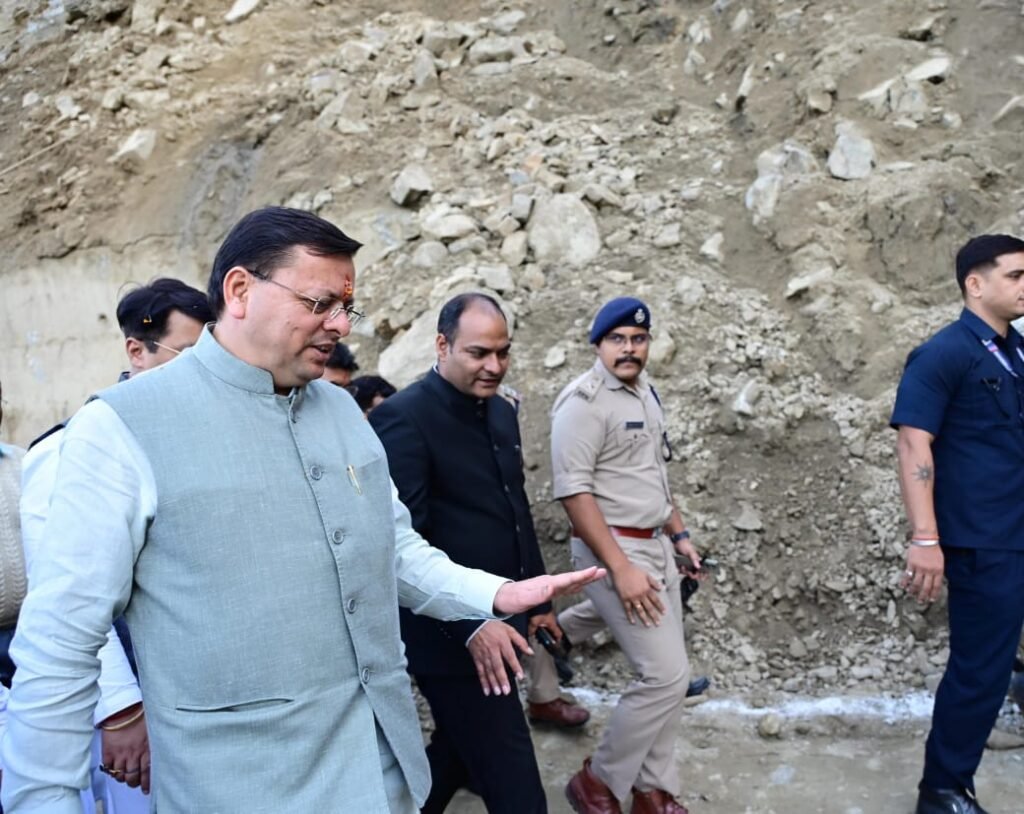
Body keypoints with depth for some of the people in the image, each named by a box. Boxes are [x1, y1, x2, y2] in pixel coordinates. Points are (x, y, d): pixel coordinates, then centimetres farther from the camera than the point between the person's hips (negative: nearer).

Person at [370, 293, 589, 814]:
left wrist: (537, 599, 19)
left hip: (497, 622, 8)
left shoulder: (501, 413, 9)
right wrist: (471, 624, -25)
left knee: (460, 753, 23)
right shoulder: (404, 417, -17)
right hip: (451, 634, -8)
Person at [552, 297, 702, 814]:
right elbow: (573, 490, -21)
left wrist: (678, 533, 17)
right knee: (665, 675, -9)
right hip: (612, 549, -8)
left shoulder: (644, 392, 11)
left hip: (656, 545, 9)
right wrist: (620, 568, -23)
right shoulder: (584, 401, -16)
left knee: (669, 675, 12)